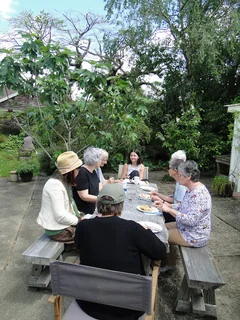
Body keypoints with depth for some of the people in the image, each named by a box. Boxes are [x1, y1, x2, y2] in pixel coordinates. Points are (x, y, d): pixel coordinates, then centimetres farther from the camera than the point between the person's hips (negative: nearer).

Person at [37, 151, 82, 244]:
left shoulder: (64, 181, 5)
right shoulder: (55, 185, -25)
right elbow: (60, 216, -28)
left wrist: (79, 215, 3)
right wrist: (79, 221, -15)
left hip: (63, 224, 9)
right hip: (58, 230, -9)